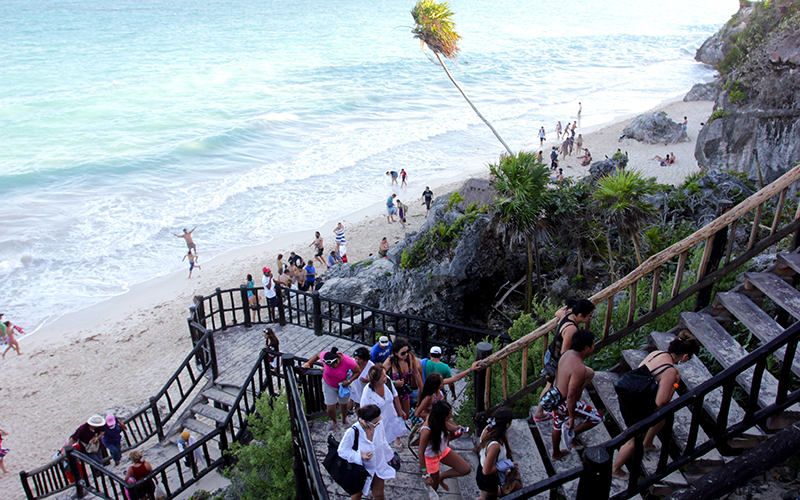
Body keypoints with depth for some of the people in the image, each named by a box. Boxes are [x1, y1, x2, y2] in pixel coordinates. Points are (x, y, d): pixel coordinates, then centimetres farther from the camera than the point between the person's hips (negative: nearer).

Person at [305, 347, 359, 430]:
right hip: (328, 385, 1)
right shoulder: (325, 356, -32)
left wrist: (349, 381, -32)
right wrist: (308, 364, -15)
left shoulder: (349, 362, -37)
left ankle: (344, 419, 57)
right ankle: (334, 421, 41)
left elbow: (358, 372, -19)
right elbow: (317, 355, -7)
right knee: (330, 408, 5)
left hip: (343, 385, -1)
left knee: (343, 404, 22)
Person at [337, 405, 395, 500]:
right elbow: (342, 451, -20)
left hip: (379, 467, 3)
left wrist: (390, 457, 12)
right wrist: (359, 456, -32)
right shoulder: (352, 432, -31)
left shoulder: (378, 426, -19)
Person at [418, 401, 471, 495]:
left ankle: (441, 477, 24)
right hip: (431, 457, -6)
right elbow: (421, 453, -27)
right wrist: (425, 474, -21)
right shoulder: (426, 431, -40)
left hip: (443, 451, 6)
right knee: (434, 486, 14)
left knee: (466, 469, 5)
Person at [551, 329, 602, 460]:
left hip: (556, 398, 9)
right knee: (598, 417, 9)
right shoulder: (579, 369, -33)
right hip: (566, 404, -9)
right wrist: (571, 417, -17)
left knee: (557, 426, 30)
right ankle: (571, 432, 8)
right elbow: (571, 396, -29)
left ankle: (556, 453, 50)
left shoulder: (567, 354, -6)